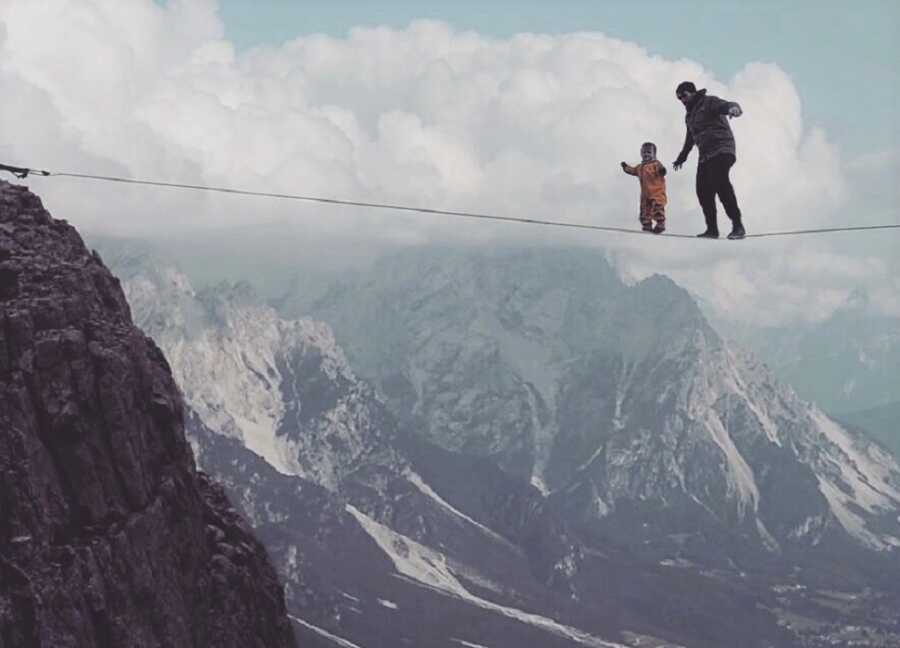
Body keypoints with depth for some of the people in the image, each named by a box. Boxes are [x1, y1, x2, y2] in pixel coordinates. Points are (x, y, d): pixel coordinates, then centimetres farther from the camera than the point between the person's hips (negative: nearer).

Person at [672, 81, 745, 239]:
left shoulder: (709, 102, -2)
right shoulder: (690, 115, 23)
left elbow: (725, 105, -23)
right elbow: (689, 139, 38)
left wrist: (733, 108, -47)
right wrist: (681, 158, 47)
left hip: (721, 150, -9)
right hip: (705, 155, 9)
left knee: (720, 182, -25)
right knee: (703, 190, -4)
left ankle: (737, 226, -26)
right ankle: (712, 229, 0)